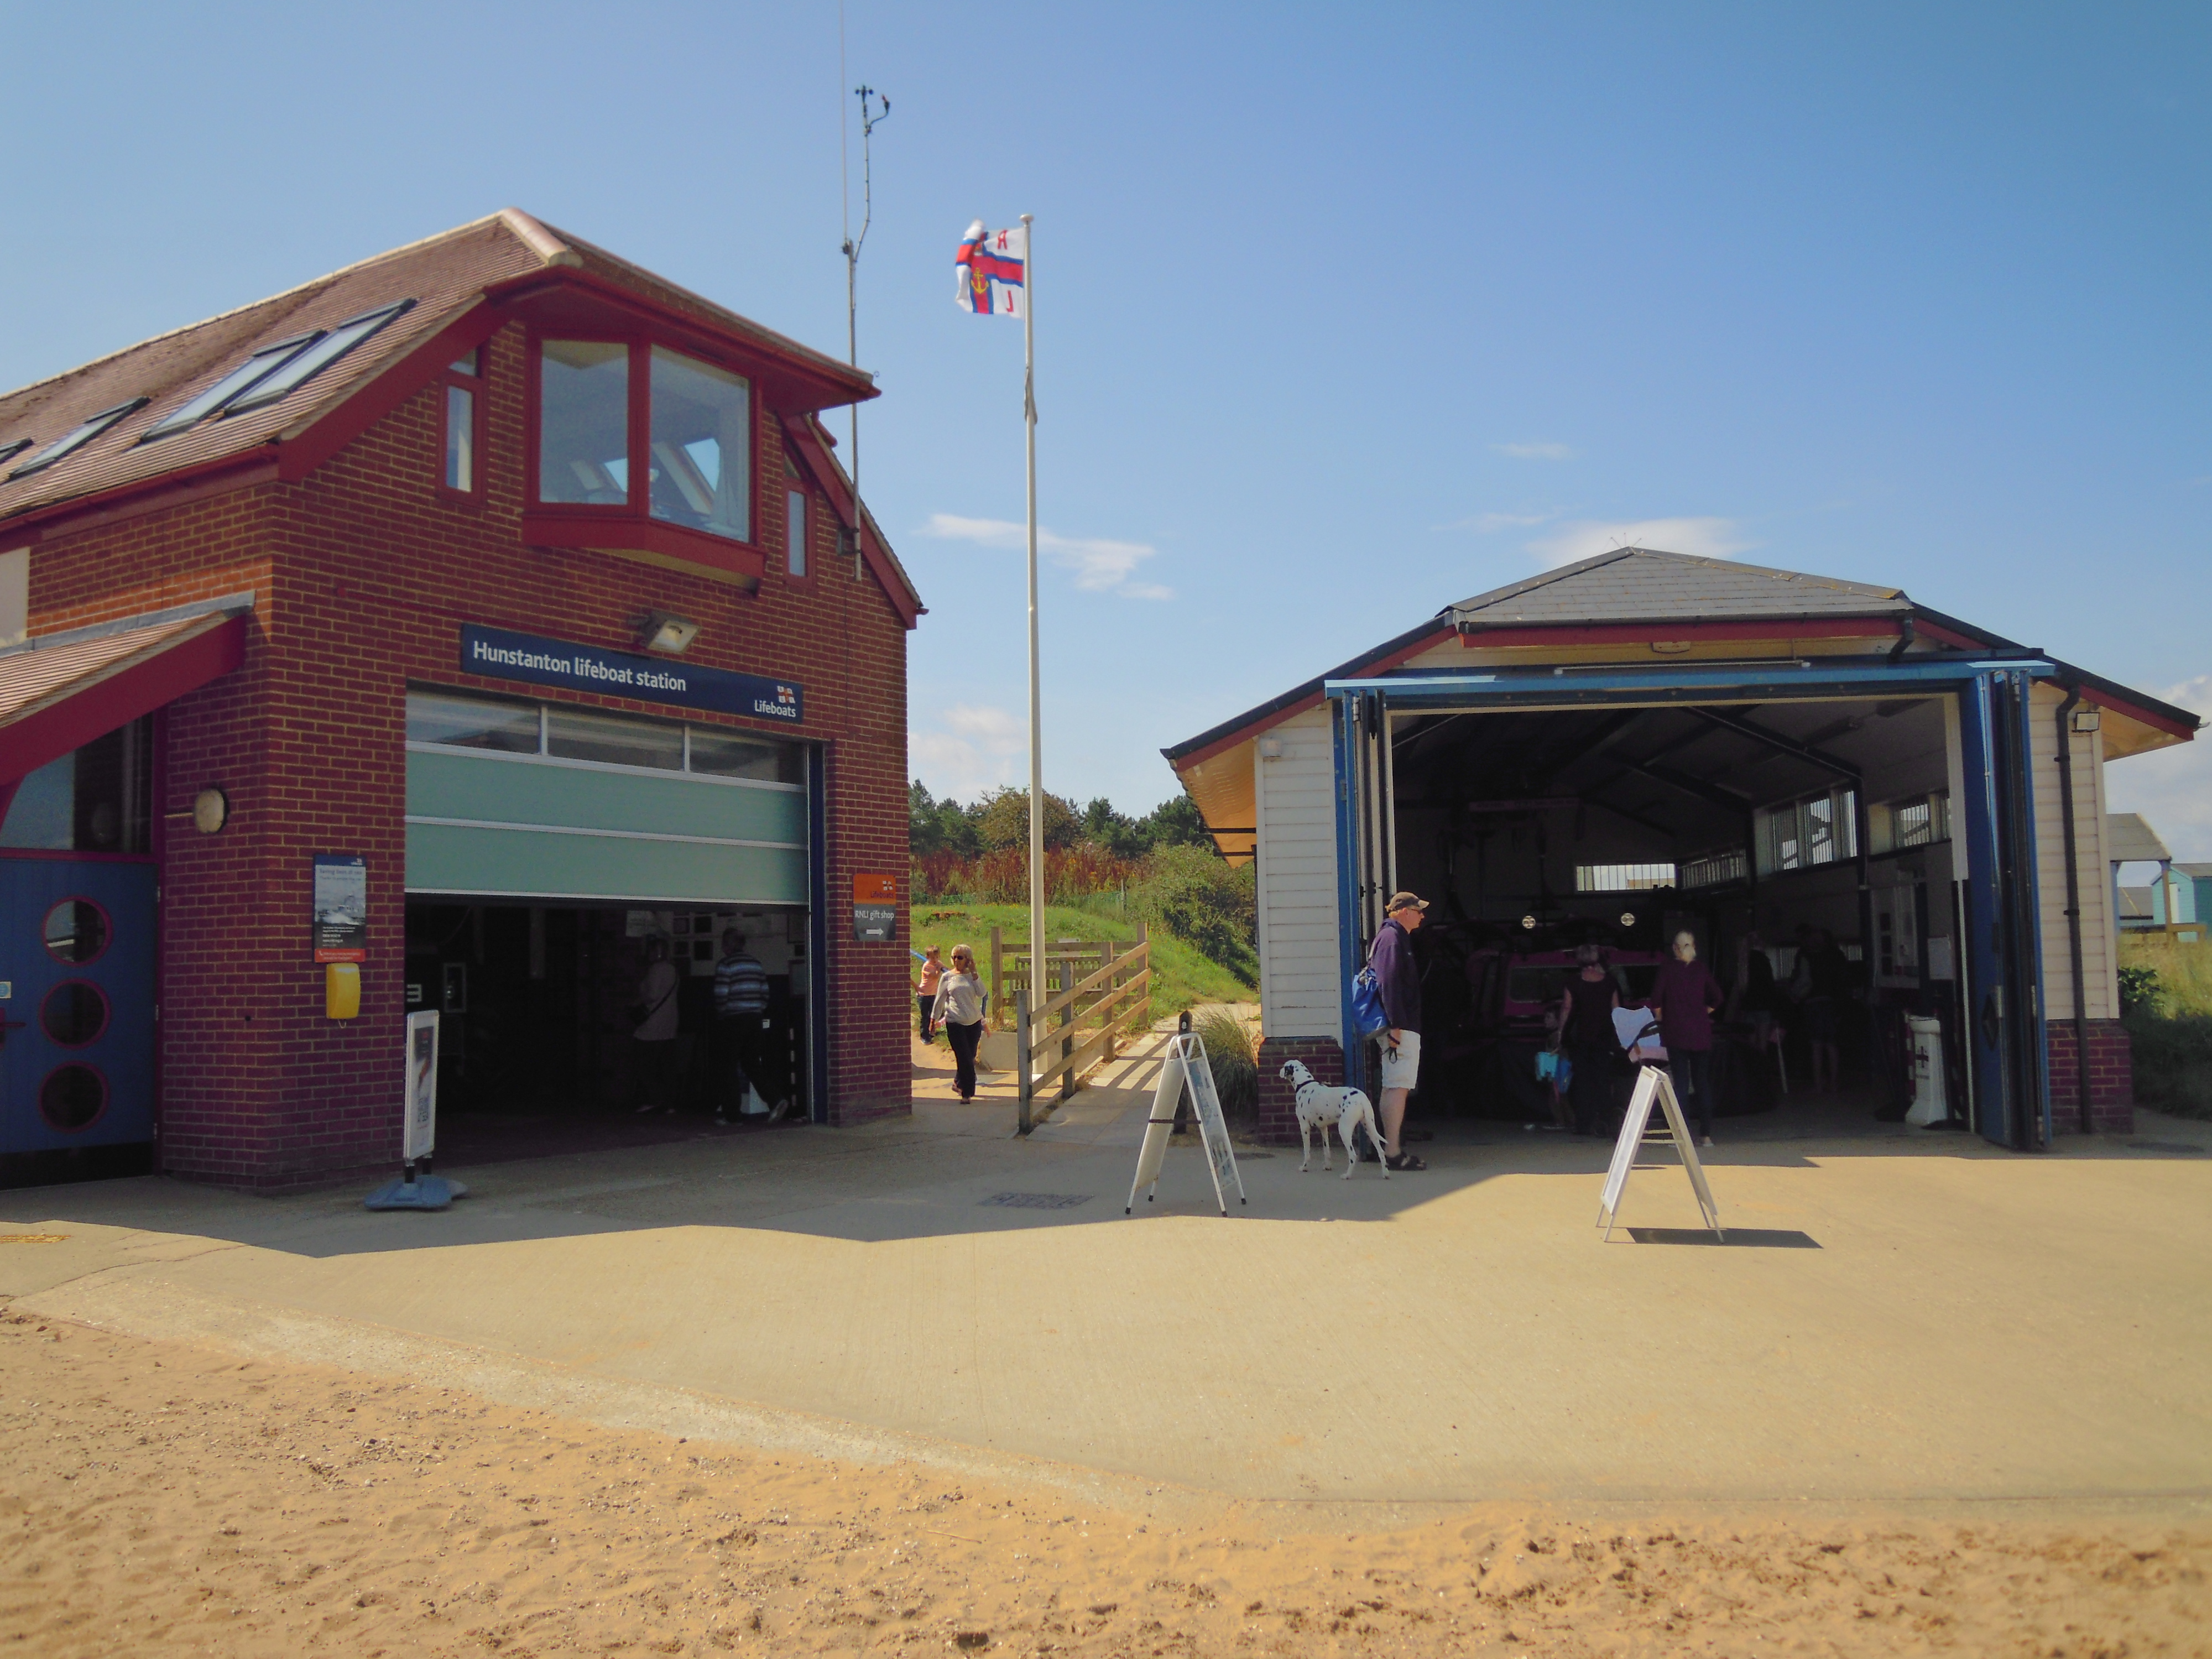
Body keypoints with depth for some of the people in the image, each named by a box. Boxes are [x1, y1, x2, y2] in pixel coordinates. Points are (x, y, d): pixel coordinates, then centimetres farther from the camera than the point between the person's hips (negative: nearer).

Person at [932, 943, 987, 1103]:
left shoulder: (972, 976, 7)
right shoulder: (947, 978, 4)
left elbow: (981, 993, -9)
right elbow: (940, 1000, 10)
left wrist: (974, 973, -11)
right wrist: (934, 1019, 11)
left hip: (974, 1022, 2)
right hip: (955, 1023, -2)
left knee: (969, 1058, 7)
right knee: (965, 1058, -8)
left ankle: (959, 1083, 28)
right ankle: (967, 1092, -2)